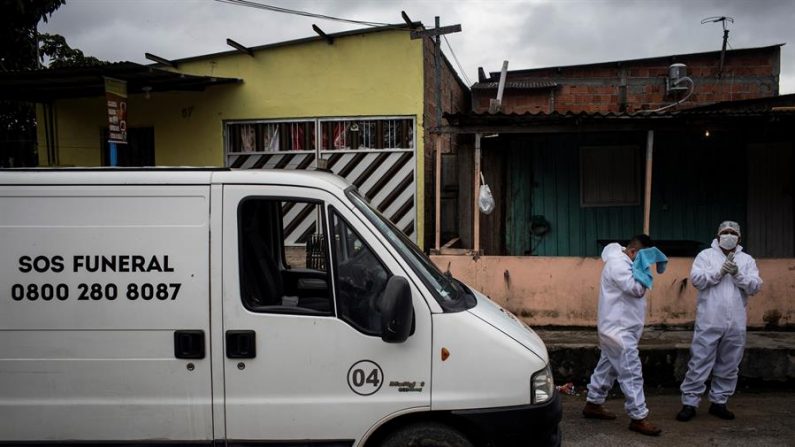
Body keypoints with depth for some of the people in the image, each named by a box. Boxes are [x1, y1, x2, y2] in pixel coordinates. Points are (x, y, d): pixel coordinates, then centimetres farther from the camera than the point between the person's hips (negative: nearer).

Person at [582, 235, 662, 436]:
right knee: (631, 372, -9)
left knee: (607, 366, 18)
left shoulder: (624, 262, 14)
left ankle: (593, 404, 28)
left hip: (620, 327, 11)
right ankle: (638, 418, -5)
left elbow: (636, 290, 20)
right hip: (618, 329, -11)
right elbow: (636, 288, -24)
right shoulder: (617, 262, -18)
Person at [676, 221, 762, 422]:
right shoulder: (706, 255, 3)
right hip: (709, 322, -3)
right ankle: (689, 403, 5)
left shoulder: (747, 260, 10)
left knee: (729, 366, 11)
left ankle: (719, 402, 25)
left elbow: (755, 286, -1)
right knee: (700, 364, -2)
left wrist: (737, 274, -16)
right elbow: (696, 279, -9)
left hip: (735, 325, 3)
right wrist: (720, 271, -19)